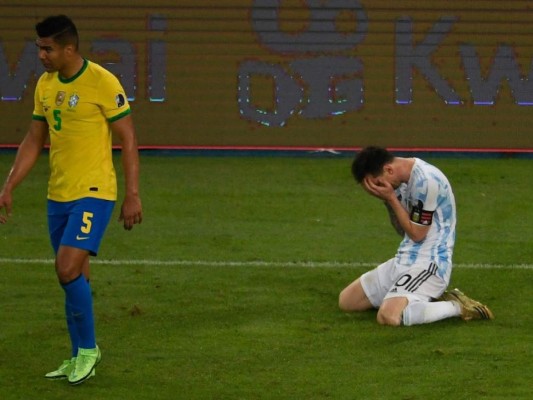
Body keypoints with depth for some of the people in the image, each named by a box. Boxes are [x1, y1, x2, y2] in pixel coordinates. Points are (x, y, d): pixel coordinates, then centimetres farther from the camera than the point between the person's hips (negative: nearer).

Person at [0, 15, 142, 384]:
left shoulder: (102, 83, -13)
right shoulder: (45, 85, 8)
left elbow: (128, 140, -10)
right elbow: (34, 142, 17)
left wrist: (133, 195, -12)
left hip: (94, 194, -7)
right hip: (58, 196, 7)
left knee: (69, 270, -16)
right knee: (76, 276, 11)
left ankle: (88, 348, 0)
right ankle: (80, 359, 19)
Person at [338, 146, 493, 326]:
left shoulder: (425, 181, -20)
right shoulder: (403, 179, 8)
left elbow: (416, 234, -15)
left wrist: (391, 198, -13)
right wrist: (387, 199, -2)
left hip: (429, 263, -10)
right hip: (404, 259, 10)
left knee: (388, 316, -31)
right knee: (346, 301, 9)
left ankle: (456, 306, -11)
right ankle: (430, 298, 10)